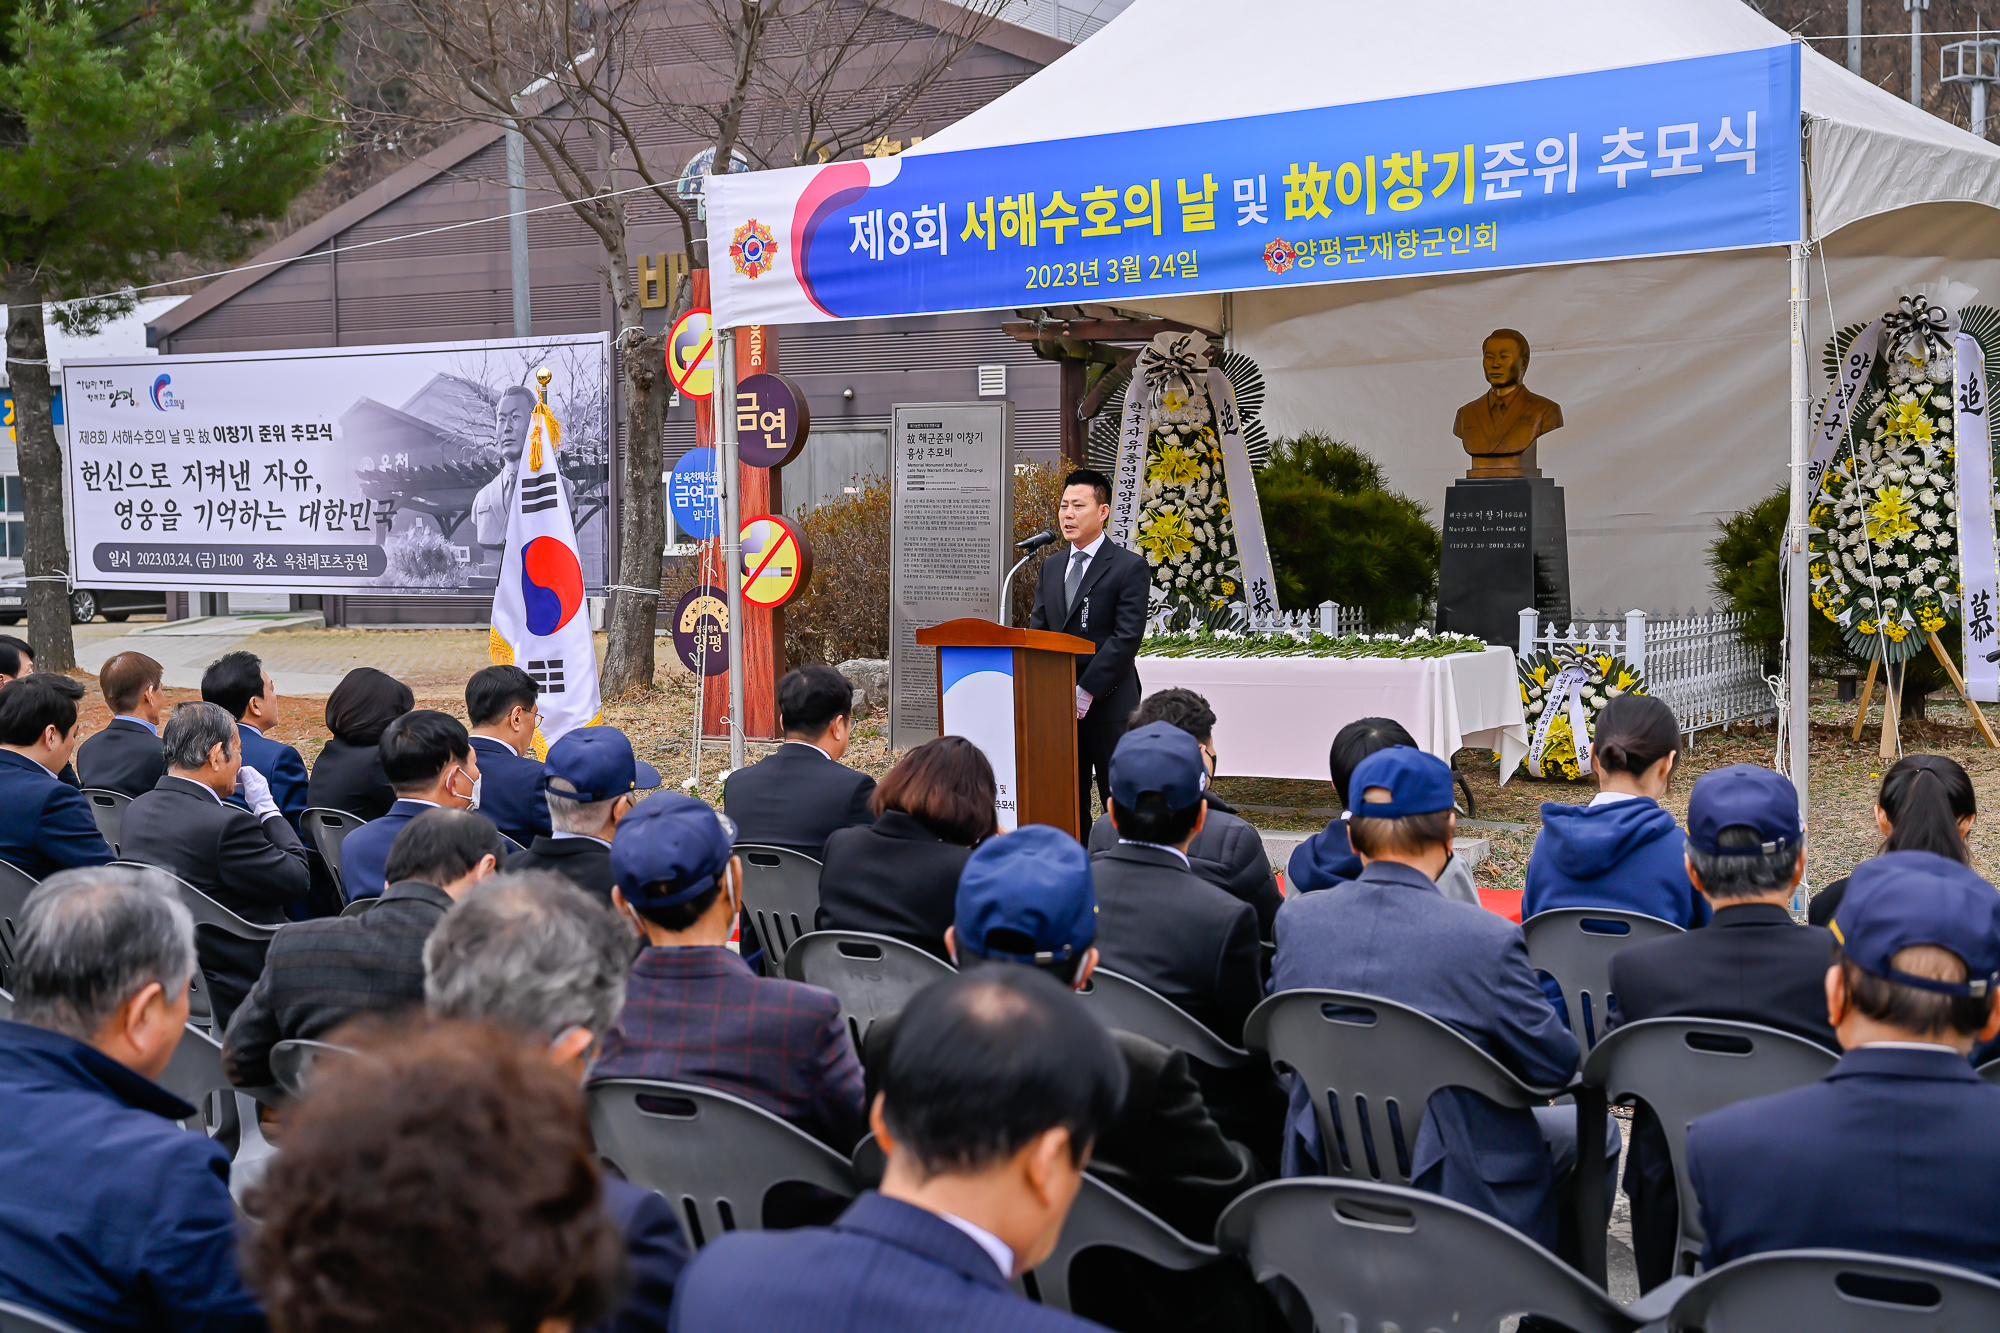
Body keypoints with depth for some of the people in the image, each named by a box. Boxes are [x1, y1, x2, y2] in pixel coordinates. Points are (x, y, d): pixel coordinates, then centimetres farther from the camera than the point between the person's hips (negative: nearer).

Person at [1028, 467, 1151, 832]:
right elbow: (1036, 632, 12)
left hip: (1108, 705, -6)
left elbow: (1126, 638, -13)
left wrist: (1086, 691, -17)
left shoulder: (1130, 567, -5)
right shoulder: (1051, 567, 15)